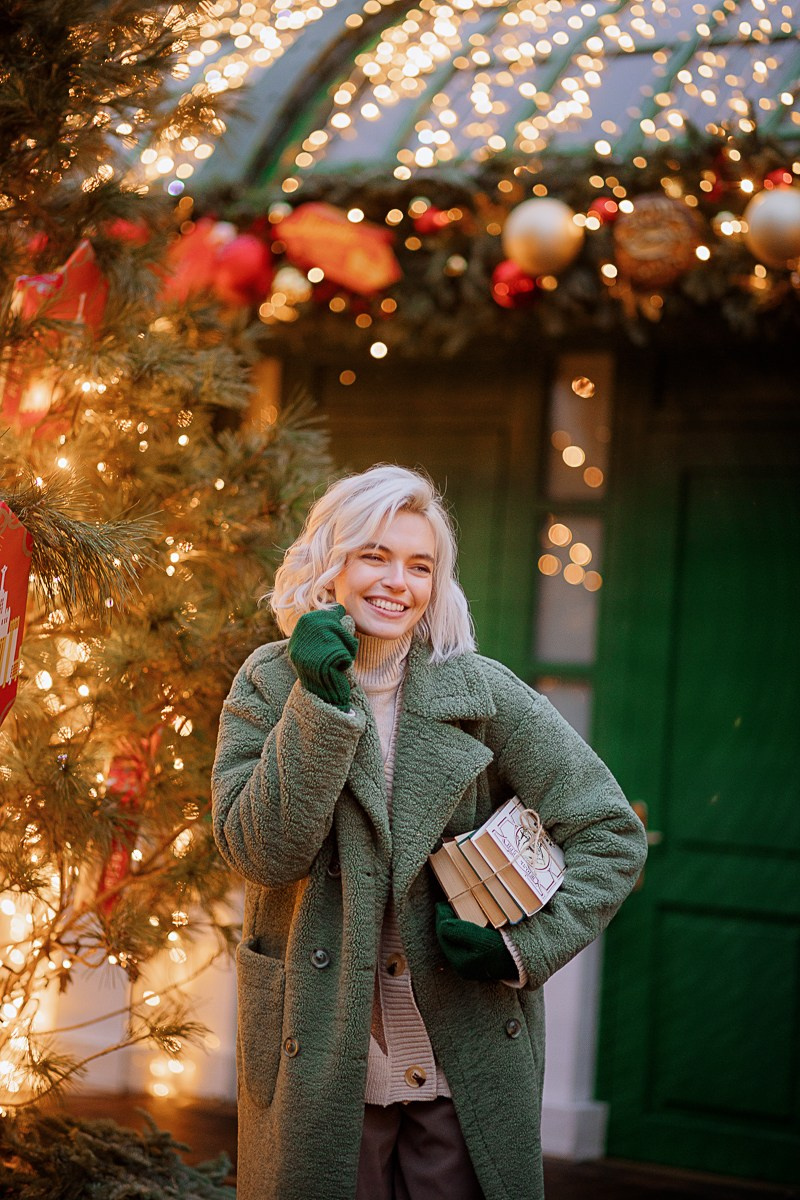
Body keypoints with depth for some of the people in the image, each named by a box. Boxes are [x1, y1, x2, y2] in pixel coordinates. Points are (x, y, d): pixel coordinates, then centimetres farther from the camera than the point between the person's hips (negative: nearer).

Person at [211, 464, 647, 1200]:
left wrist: (528, 946, -10)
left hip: (470, 1056, 0)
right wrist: (321, 702, -18)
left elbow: (611, 834, 1)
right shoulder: (269, 687, 0)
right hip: (320, 1064, 0)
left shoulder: (480, 690, -3)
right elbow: (262, 852, -13)